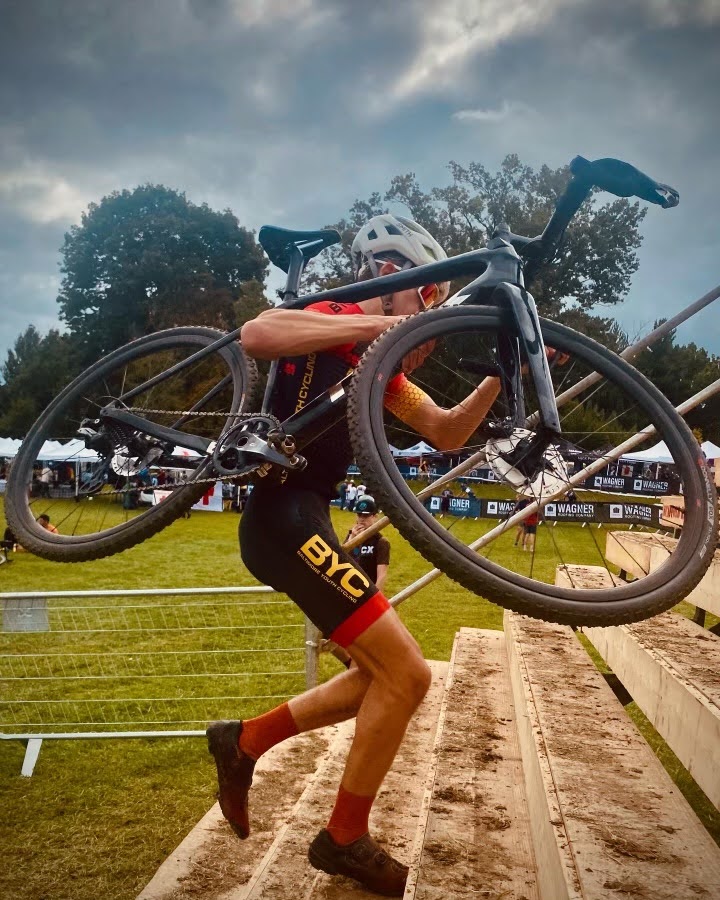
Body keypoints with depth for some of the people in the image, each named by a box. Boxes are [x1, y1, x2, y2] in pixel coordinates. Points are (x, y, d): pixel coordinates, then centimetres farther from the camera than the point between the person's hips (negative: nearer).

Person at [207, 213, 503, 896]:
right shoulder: (330, 320, -7)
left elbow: (447, 434, 15)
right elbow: (255, 334, -29)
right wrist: (377, 325, -28)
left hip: (305, 523, 10)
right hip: (284, 517, -10)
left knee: (383, 676, 16)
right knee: (407, 674, -10)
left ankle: (245, 742, 24)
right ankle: (345, 840, 8)